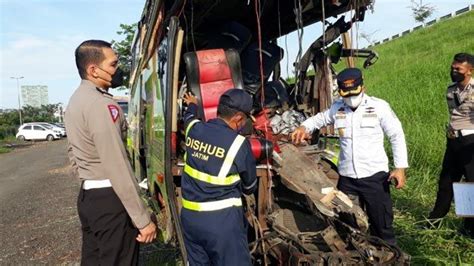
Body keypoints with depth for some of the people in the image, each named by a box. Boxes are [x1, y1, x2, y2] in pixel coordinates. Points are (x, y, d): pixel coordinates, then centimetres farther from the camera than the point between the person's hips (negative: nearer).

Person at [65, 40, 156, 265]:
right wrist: (143, 219, -22)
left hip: (87, 196, 10)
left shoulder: (75, 100, 12)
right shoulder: (100, 103, -20)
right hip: (109, 199, -9)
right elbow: (117, 167, -25)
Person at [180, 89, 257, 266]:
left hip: (189, 216, 6)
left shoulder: (193, 129, 0)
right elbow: (250, 187, 1)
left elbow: (189, 118, 29)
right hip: (221, 219, -6)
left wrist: (192, 105, 51)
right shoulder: (239, 144, -14)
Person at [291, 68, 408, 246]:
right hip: (346, 177, 3)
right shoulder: (336, 108, 2)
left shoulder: (379, 106, -6)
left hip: (375, 176, -3)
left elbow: (396, 136, -2)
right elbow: (318, 119, 21)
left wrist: (400, 167, -9)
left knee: (382, 225, 9)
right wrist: (303, 127, 0)